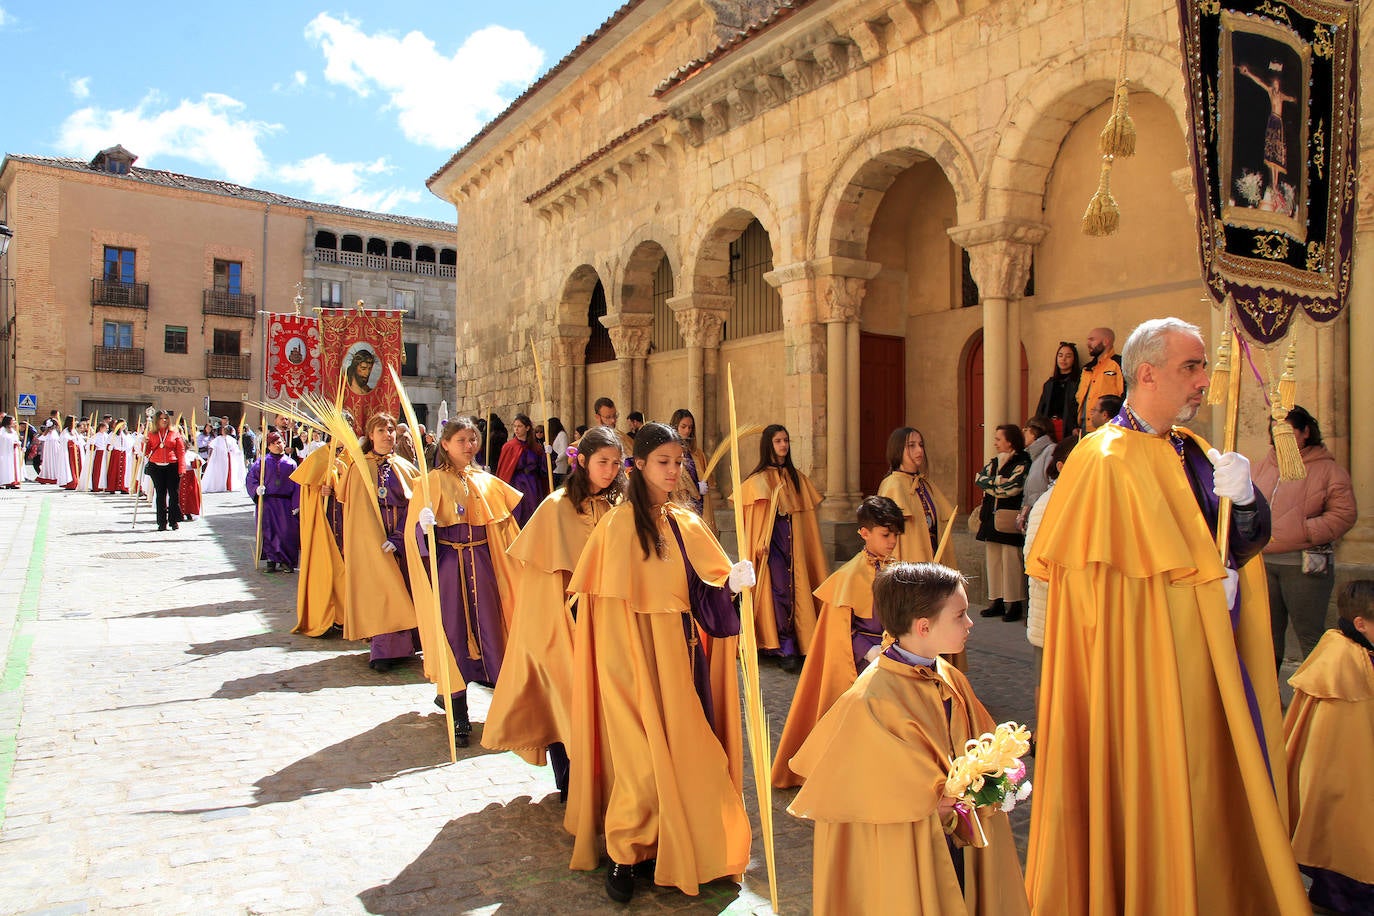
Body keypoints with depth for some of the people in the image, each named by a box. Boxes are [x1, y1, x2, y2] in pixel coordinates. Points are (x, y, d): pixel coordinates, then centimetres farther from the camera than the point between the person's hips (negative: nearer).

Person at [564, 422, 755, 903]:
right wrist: (621, 660, -15)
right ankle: (623, 854, 12)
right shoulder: (619, 523, -6)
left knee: (680, 747, 8)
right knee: (642, 752, -4)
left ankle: (665, 844, 25)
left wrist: (735, 578, -17)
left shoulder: (687, 523, 10)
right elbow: (607, 601, -8)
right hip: (636, 651, -5)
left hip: (680, 649, 5)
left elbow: (710, 582, 4)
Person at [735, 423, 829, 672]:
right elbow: (753, 517, -4)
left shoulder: (797, 478, 13)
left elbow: (806, 516, 15)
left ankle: (795, 646, 11)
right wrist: (758, 544, -11)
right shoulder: (758, 480, -2)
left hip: (793, 542, 5)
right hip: (771, 543, -5)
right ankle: (785, 650, -7)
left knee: (796, 589, 3)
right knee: (779, 589, -10)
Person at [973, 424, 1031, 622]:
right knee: (993, 561, 8)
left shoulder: (1023, 463, -5)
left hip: (1008, 521, -7)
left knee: (1011, 561, -5)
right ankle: (997, 602, 15)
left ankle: (1015, 604, 2)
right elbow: (979, 479, 4)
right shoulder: (994, 462, 17)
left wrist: (990, 484, -2)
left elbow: (1013, 488, -15)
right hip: (991, 518, 7)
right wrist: (999, 481, -8)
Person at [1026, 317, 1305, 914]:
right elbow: (1097, 575, -18)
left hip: (1207, 660, 8)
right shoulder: (1105, 461, -17)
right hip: (1143, 666, -8)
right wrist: (1198, 584, -10)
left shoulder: (1192, 451, 9)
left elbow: (1247, 543, 11)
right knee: (1151, 793, 2)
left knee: (1211, 790, 15)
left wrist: (1241, 498, -10)